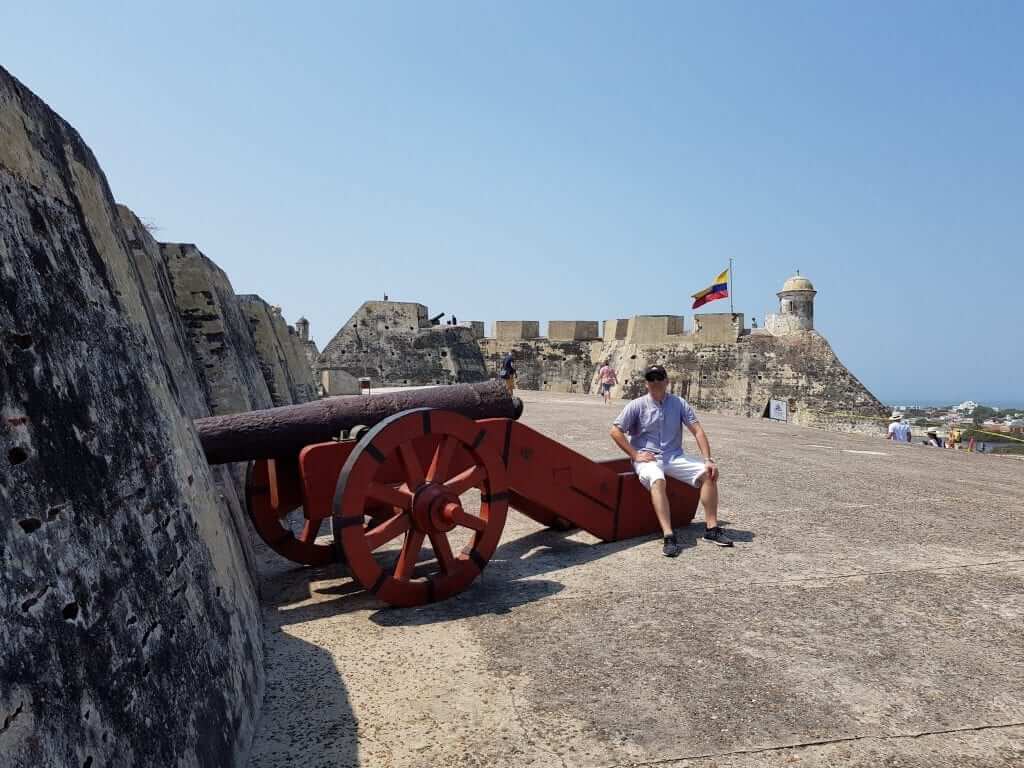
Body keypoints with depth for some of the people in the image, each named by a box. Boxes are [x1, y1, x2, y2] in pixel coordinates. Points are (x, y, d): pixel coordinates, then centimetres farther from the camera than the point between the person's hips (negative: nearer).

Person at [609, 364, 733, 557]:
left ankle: (711, 528, -10)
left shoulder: (679, 403, 8)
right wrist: (635, 455, -10)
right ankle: (668, 536, -41)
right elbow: (615, 431, -4)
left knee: (709, 473, -16)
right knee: (657, 480, -36)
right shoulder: (637, 405, 0)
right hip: (647, 458, -4)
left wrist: (708, 459, -8)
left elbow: (697, 431, 3)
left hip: (675, 456, 4)